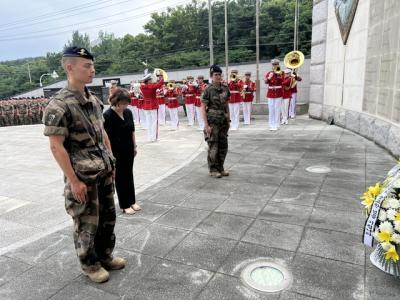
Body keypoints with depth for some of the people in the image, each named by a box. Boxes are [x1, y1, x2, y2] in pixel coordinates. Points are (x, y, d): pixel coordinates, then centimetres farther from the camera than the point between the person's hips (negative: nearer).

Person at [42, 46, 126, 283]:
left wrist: (112, 161, 13)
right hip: (83, 176, -7)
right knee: (87, 223, 9)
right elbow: (56, 146, -17)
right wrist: (73, 181, -18)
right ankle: (90, 265, 31)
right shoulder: (59, 105, -16)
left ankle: (105, 256, 37)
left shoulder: (94, 100, 7)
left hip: (104, 172, 7)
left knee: (108, 217, 17)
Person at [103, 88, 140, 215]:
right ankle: (124, 205, 19)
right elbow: (107, 137, -17)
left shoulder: (128, 112, 2)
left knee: (129, 175, 15)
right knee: (120, 177, 7)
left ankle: (132, 201, 30)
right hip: (116, 152, -6)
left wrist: (134, 146, 13)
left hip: (128, 150, 6)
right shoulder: (107, 115, -17)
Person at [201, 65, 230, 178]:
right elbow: (203, 108, -11)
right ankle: (213, 170, 14)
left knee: (223, 146, 10)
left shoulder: (225, 89, 6)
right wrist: (206, 125, -16)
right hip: (212, 121, -6)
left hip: (223, 121, 6)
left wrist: (228, 120, 11)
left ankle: (220, 168, 24)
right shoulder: (208, 90, -10)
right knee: (213, 146, 1)